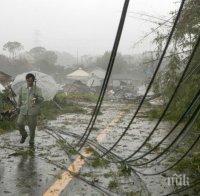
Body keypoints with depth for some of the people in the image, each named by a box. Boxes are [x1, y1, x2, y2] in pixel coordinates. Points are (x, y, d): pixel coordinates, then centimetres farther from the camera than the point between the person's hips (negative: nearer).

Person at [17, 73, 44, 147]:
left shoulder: (37, 89, -7)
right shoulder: (22, 88, 1)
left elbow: (41, 99, -13)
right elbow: (20, 99, 12)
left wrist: (37, 99, -35)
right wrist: (19, 107, 17)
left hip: (33, 110, -2)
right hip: (24, 110, 2)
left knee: (32, 126, 6)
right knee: (19, 124, -3)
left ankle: (31, 140, 26)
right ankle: (24, 135, 27)